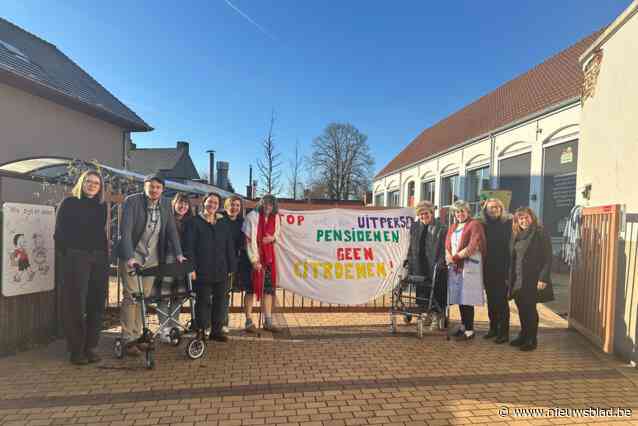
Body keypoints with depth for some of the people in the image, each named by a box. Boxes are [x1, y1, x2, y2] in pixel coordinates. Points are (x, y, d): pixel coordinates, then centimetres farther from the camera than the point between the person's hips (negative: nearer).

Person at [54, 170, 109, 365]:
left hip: (99, 259, 4)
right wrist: (67, 254, -3)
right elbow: (59, 232, 2)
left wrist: (105, 254, 5)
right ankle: (76, 349, 8)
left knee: (97, 304, 4)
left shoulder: (102, 206, 14)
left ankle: (91, 347, 14)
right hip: (76, 258, -4)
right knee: (76, 304, -2)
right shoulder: (69, 203, 3)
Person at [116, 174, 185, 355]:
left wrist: (178, 253, -6)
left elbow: (172, 230, 5)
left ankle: (137, 335, 18)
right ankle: (128, 339, 6)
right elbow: (125, 231, -18)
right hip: (132, 256, -4)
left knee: (144, 297, 7)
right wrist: (130, 257, -29)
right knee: (131, 296, -3)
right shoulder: (131, 201, -11)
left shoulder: (166, 205, 3)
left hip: (152, 257, 4)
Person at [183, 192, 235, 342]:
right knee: (203, 301, 4)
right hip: (202, 271, -4)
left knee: (222, 301, 7)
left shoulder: (224, 224, 12)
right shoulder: (194, 222, 0)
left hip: (221, 271, 4)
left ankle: (216, 330, 21)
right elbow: (188, 246, -6)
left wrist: (231, 268, 5)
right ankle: (200, 331, 18)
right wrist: (191, 267, -14)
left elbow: (229, 247, 11)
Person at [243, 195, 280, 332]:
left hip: (268, 255, 5)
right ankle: (249, 321, 11)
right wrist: (254, 260, -17)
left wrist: (272, 238, -8)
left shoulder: (275, 217, 1)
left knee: (269, 287, 5)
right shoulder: (252, 216, -14)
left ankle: (268, 321, 14)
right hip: (253, 255, -5)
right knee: (251, 287, 1)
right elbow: (250, 240, -15)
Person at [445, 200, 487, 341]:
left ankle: (469, 330, 0)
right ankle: (463, 326, 22)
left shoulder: (474, 225, -2)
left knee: (466, 298, -7)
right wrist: (449, 258, -8)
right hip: (454, 266, 6)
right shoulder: (453, 227, 19)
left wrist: (456, 256, -13)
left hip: (469, 265, -6)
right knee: (459, 297, 10)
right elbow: (447, 245, 12)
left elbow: (473, 246, -13)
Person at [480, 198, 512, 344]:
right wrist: (483, 269, 1)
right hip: (488, 270, 5)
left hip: (502, 270, -5)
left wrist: (509, 270, -17)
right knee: (491, 300, 12)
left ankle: (504, 332, 11)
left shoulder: (508, 223, -5)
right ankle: (493, 328, 25)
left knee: (502, 300, 1)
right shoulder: (485, 225, 9)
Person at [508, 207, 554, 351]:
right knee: (521, 309, 12)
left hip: (533, 280, -6)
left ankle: (532, 340, 15)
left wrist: (543, 278, -18)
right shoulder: (516, 235, 12)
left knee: (530, 310, 2)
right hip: (518, 280, 6)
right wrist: (511, 278, 13)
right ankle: (523, 336, 26)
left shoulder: (540, 234, -8)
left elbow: (547, 258, -12)